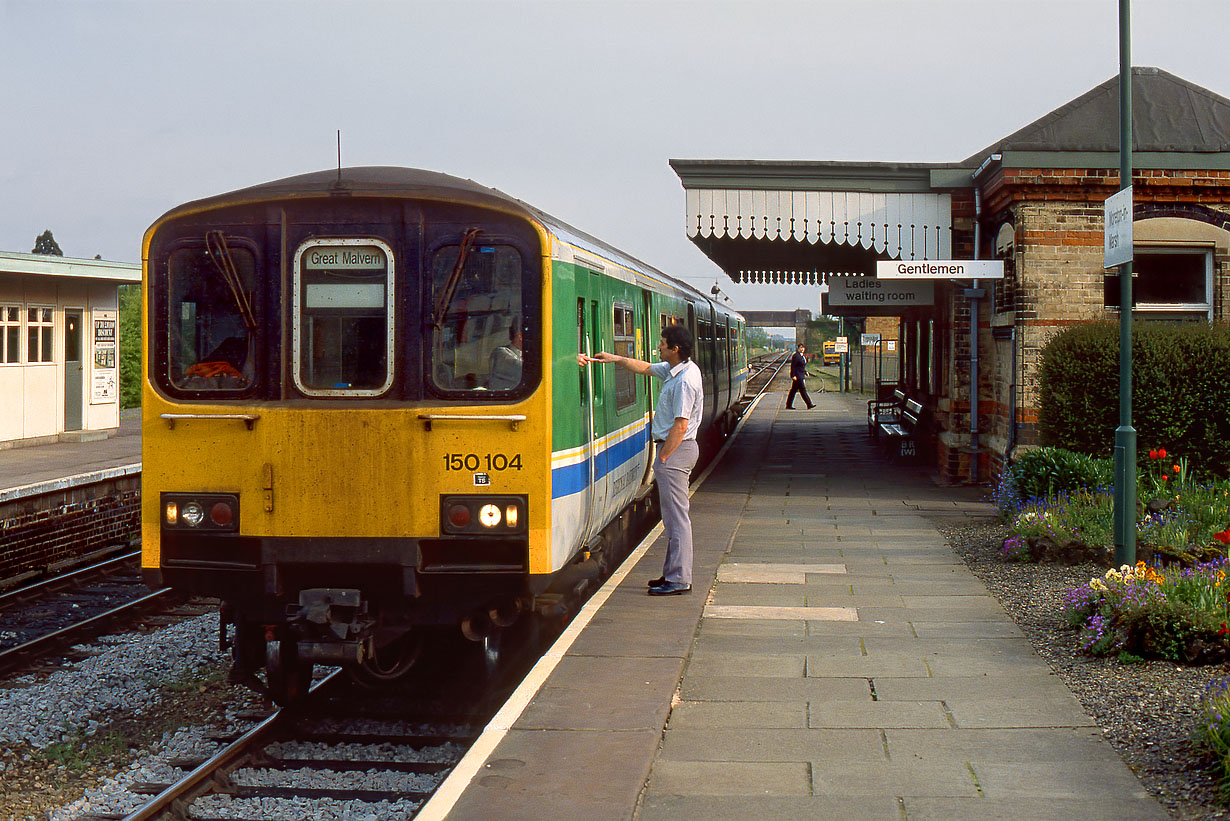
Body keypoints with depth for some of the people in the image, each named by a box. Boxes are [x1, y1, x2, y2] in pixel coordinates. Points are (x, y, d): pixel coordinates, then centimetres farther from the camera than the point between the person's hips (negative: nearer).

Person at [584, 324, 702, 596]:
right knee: (674, 516, 14)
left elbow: (680, 426, -22)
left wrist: (663, 458, -17)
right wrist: (616, 359, 21)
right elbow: (645, 368, 27)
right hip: (676, 448, 10)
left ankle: (679, 580, -4)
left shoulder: (684, 380, -20)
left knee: (677, 517, -7)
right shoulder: (673, 370, 10)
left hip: (675, 450, -10)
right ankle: (673, 574, 20)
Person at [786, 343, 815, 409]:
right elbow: (793, 366, -16)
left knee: (794, 390, 11)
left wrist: (805, 372, 14)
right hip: (797, 376, -10)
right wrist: (793, 376, -21)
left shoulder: (803, 356, 16)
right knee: (803, 389, -8)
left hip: (801, 376, 10)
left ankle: (788, 405, 14)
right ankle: (809, 404, -8)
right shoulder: (796, 356, -13)